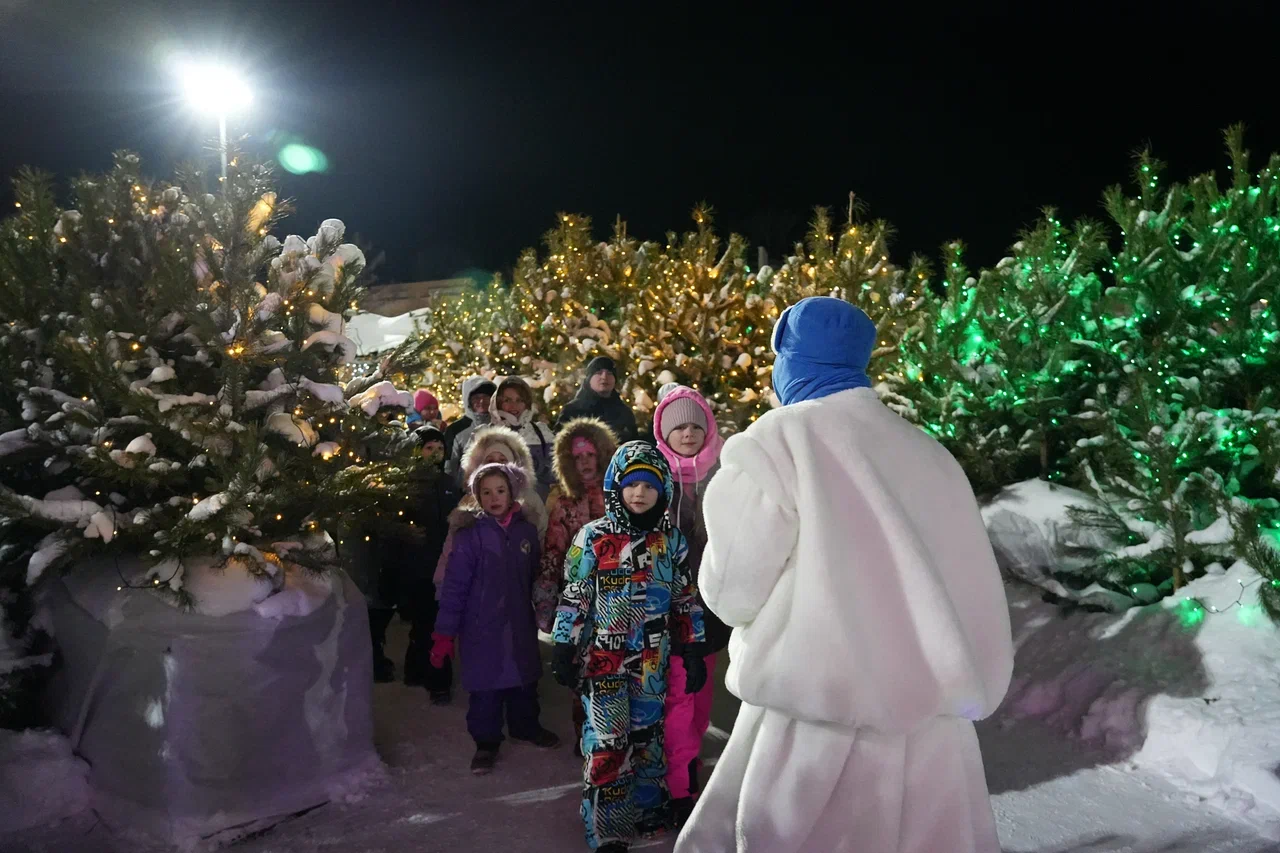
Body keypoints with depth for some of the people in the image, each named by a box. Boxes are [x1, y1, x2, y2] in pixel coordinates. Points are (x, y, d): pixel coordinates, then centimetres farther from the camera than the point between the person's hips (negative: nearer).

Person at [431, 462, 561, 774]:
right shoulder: (471, 535, -12)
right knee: (486, 687, 4)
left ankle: (526, 726, 40)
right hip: (482, 628, -4)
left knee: (525, 679, 18)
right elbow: (455, 586, -12)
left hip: (520, 625, 4)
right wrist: (445, 633, -13)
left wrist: (542, 613, 15)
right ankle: (486, 742, 23)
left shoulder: (526, 531, -1)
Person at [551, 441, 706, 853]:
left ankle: (648, 811, 32)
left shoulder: (672, 540, 3)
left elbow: (686, 600, 8)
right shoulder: (593, 537, -6)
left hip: (653, 660, 3)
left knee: (649, 735, 14)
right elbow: (574, 599, -3)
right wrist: (563, 652, -5)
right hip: (604, 658, -3)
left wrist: (693, 653, 7)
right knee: (607, 742, -3)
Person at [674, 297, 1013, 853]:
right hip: (931, 725, 6)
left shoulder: (777, 442, -8)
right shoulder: (929, 455, 9)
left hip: (820, 721, -6)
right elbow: (969, 591, 11)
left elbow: (733, 590, -7)